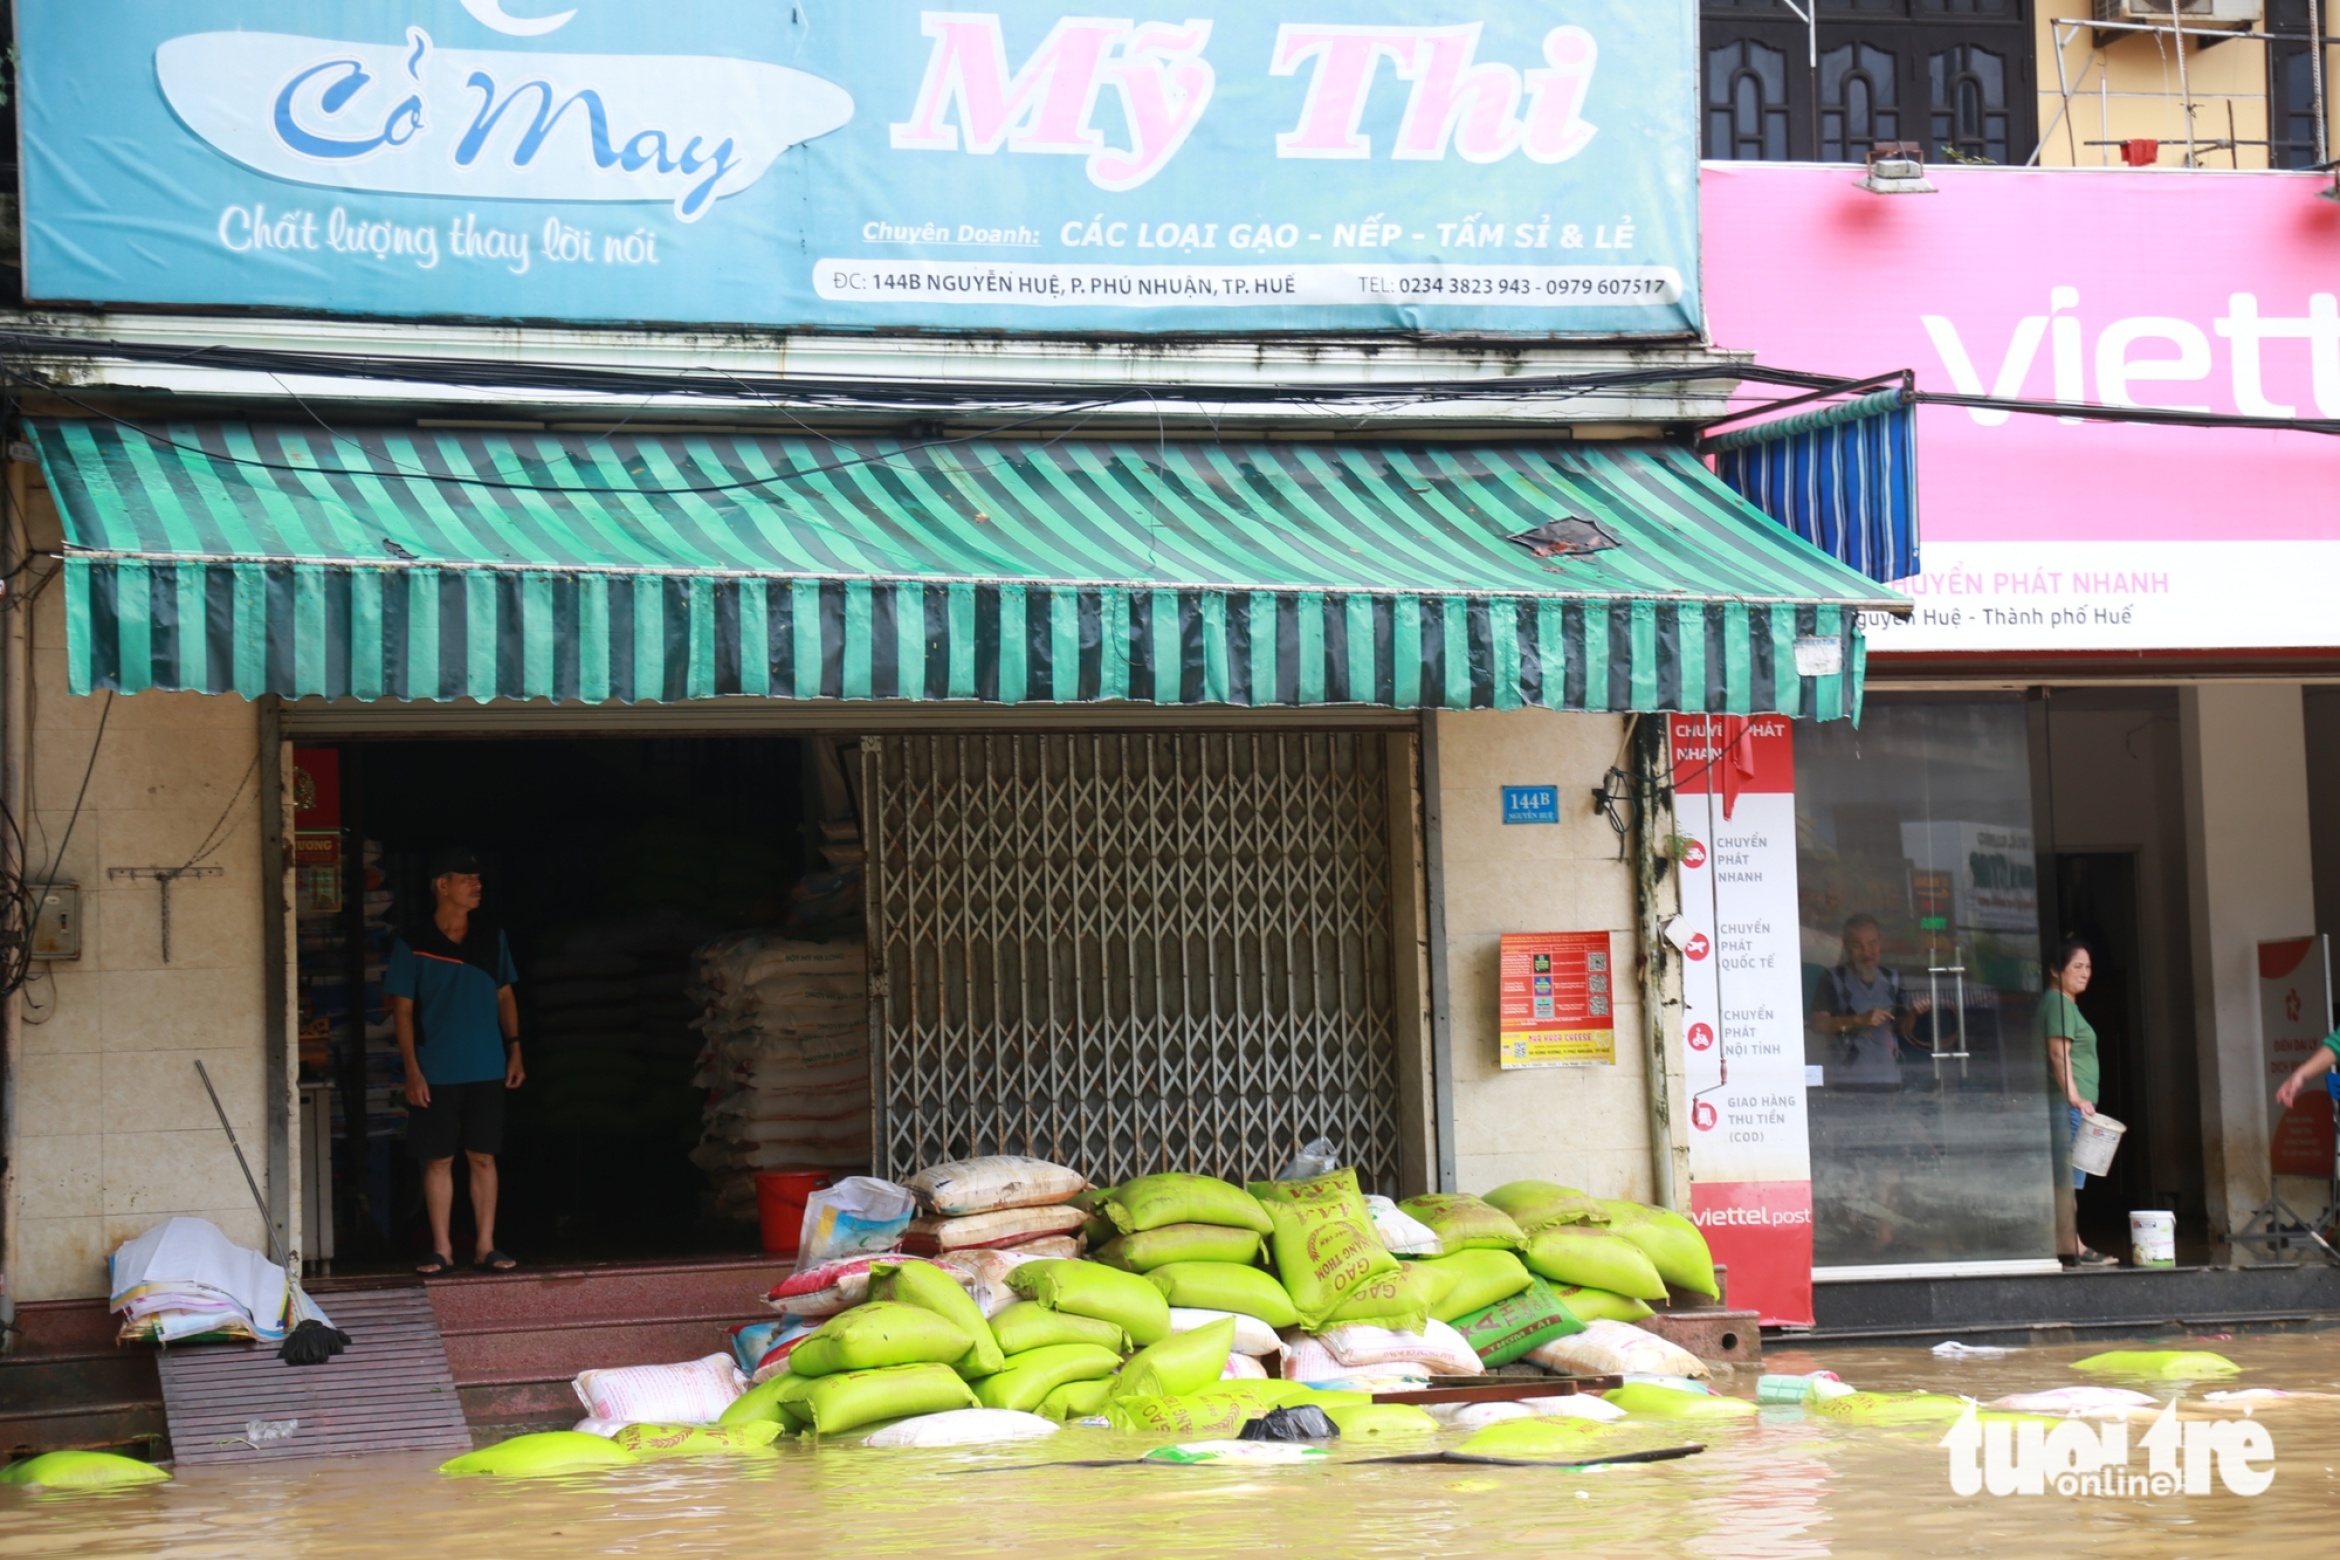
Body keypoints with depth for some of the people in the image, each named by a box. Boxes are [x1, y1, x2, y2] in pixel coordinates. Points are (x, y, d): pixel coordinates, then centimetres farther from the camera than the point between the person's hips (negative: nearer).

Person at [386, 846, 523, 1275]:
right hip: (436, 1073, -2)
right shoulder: (413, 946, -2)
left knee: (483, 1157, 4)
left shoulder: (492, 937, 8)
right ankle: (442, 1249, 8)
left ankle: (486, 1246, 9)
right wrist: (412, 1070, -8)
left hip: (486, 1070, 2)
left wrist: (514, 1049, 6)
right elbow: (402, 1010, -2)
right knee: (438, 1159, 1)